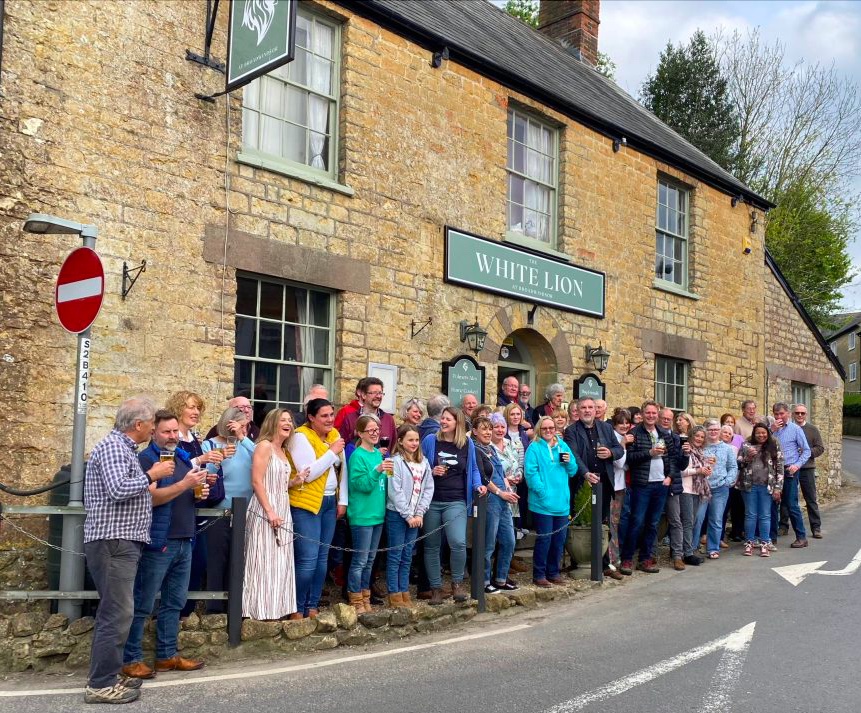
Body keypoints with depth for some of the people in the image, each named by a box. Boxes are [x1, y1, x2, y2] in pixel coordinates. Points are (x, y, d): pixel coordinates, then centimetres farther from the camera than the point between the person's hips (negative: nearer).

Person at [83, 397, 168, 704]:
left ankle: (106, 675, 22)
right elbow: (117, 490, -25)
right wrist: (152, 475, -14)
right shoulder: (112, 446, -13)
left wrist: (150, 481, 9)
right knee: (118, 613, -9)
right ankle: (101, 685, -3)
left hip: (122, 542, 11)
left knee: (113, 612, 14)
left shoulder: (124, 447, 18)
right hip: (112, 541, -11)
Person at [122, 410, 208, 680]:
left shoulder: (183, 457, 16)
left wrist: (200, 492, 6)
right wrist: (185, 484, -25)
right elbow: (151, 497, -19)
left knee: (174, 603, 12)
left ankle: (167, 655, 21)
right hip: (158, 542, -8)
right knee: (143, 605, 0)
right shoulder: (146, 459, -8)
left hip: (184, 541, 8)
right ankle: (131, 659, 8)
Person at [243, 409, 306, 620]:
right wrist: (269, 512, -22)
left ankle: (275, 609, 18)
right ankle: (262, 611, 2)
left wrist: (296, 480, 3)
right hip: (265, 511, -9)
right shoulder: (265, 446, -10)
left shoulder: (284, 451, 16)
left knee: (279, 562, 10)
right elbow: (257, 482, -17)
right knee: (265, 561, -5)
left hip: (282, 511, 9)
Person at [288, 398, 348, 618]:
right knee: (308, 559, -9)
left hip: (330, 502, 7)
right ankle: (297, 609, 4)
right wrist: (332, 452, -17)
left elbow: (342, 469, 13)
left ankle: (312, 606, 18)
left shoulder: (334, 435, 9)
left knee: (322, 558, 9)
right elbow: (308, 473, -20)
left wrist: (343, 500, 8)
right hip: (306, 504, -7)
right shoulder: (301, 437, -12)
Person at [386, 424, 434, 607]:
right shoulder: (396, 461, -9)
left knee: (407, 557, 11)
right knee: (395, 556, 1)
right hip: (397, 515, -5)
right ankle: (394, 595, 7)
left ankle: (404, 593, 18)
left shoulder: (424, 462, 9)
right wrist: (408, 515, -12)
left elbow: (428, 489, 7)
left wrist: (419, 513, -4)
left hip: (415, 517, 5)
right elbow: (394, 491, -13)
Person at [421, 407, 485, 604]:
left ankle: (457, 582, 5)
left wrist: (478, 485, -2)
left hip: (456, 502, -1)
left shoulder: (467, 443, 4)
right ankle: (435, 587, 22)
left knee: (458, 542, -18)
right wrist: (431, 472, -12)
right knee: (432, 546, 7)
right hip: (431, 501, 1)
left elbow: (473, 469, 14)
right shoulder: (430, 440, -1)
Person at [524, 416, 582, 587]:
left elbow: (573, 471, 15)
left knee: (559, 539, 12)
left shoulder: (563, 446, 12)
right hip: (543, 503, -6)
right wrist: (542, 492, -20)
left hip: (562, 502, 6)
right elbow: (530, 472, -15)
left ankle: (553, 572, 25)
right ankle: (539, 575, 9)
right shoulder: (534, 448, -6)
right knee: (544, 539, -3)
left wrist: (570, 462, -5)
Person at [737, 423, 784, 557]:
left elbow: (780, 468, 2)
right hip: (749, 485, 1)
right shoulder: (746, 446, 6)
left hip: (766, 486, 0)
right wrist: (747, 457, -12)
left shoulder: (774, 447, 3)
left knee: (765, 516, 4)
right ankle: (749, 543, 15)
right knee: (750, 515, 6)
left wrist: (778, 488, -4)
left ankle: (764, 544, 12)